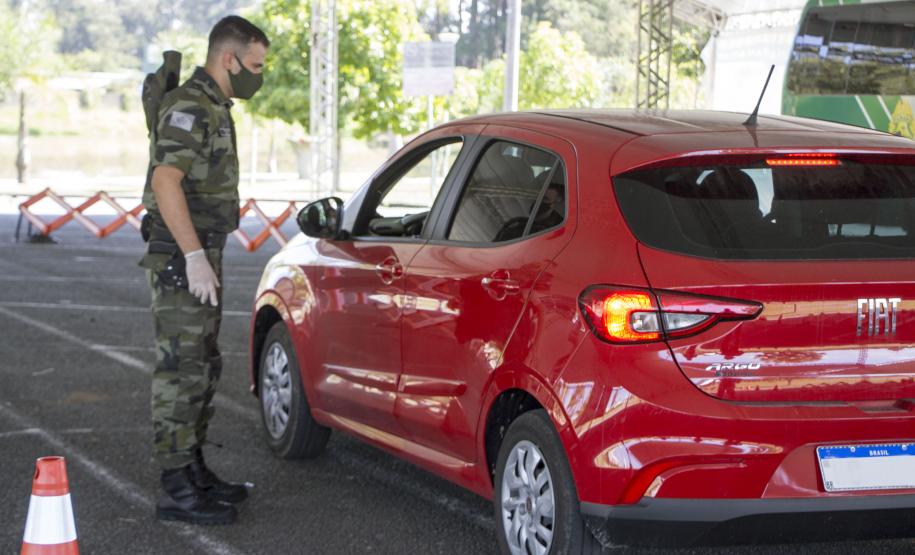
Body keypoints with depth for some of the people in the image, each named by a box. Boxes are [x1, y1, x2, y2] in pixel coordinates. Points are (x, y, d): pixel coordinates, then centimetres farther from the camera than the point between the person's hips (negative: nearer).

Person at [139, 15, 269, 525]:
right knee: (181, 372, -8)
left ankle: (195, 472, 25)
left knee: (203, 368, 15)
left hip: (201, 257, 10)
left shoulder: (213, 108, 16)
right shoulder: (190, 106, -16)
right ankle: (177, 492, -5)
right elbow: (165, 181, -26)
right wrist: (195, 257, -28)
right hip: (182, 259, -10)